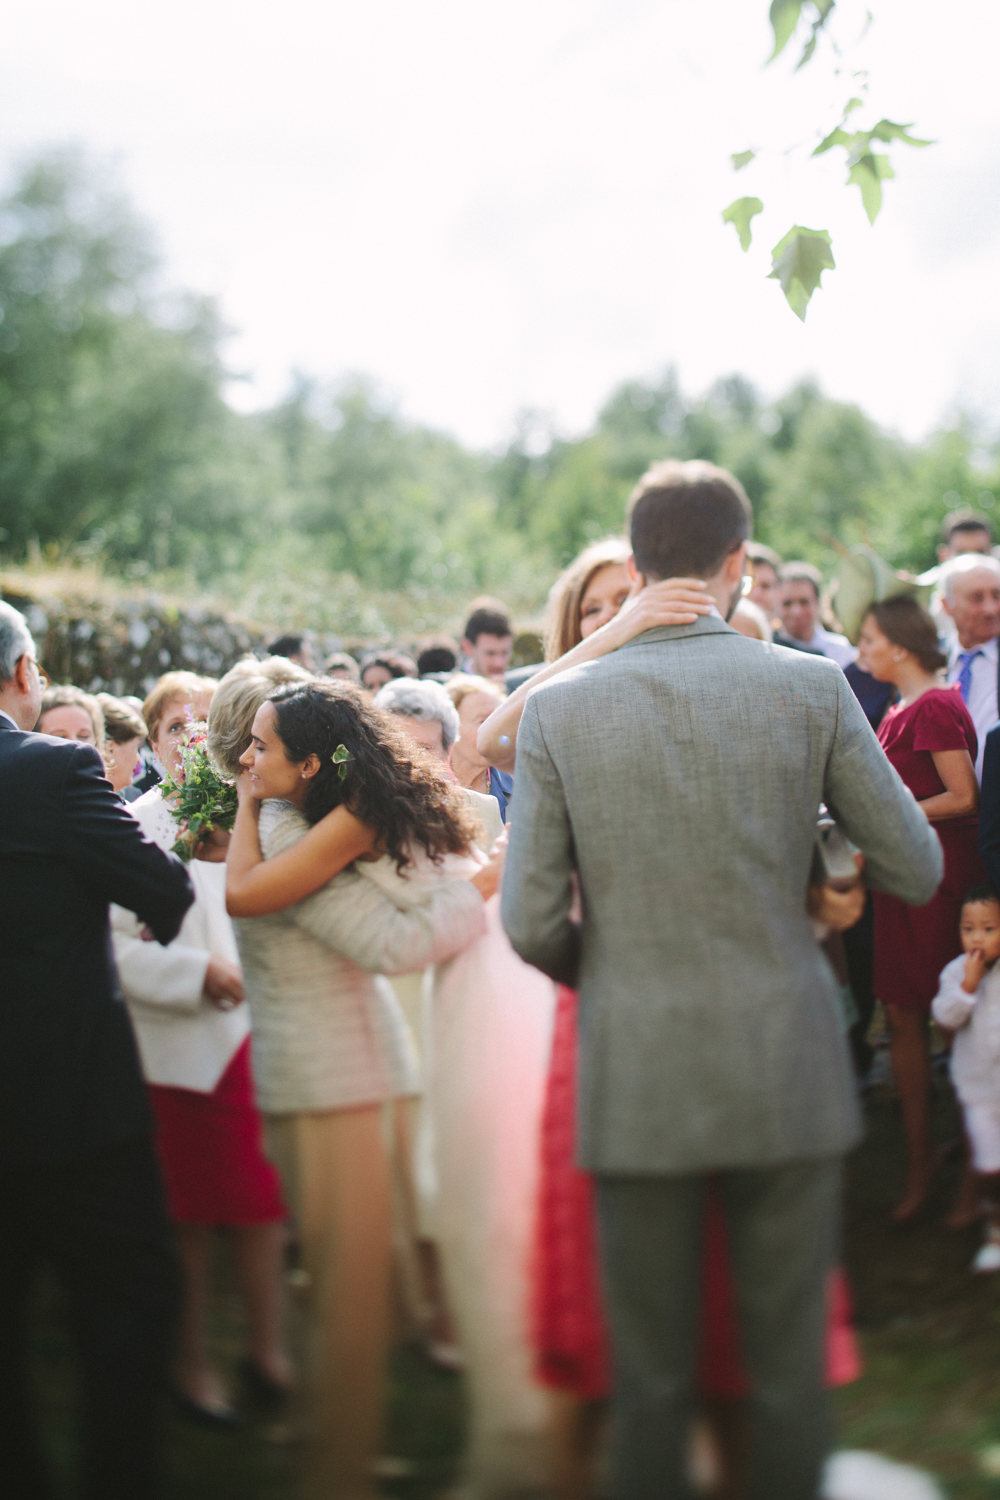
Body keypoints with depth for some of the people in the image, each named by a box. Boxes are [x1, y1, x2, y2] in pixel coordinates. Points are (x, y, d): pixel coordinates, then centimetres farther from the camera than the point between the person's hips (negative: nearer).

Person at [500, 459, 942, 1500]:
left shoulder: (558, 708, -7)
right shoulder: (812, 690, -7)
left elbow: (530, 922, -7)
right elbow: (916, 871, -1)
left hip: (637, 1085, 0)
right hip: (787, 1079, 0)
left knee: (650, 1375, 13)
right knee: (787, 1365, 13)